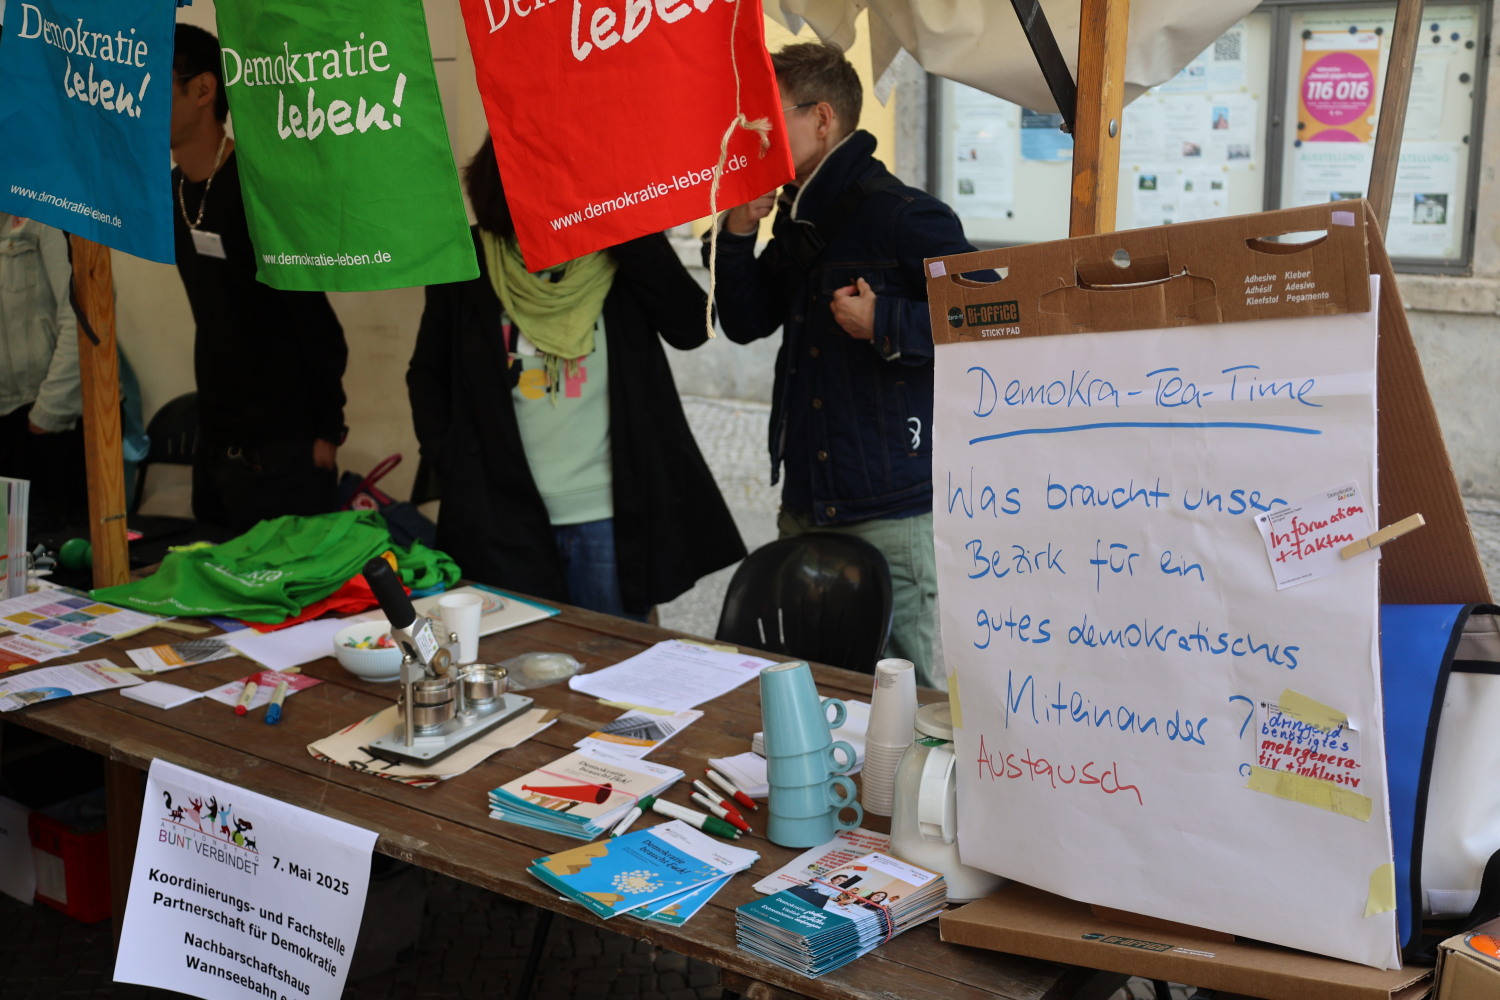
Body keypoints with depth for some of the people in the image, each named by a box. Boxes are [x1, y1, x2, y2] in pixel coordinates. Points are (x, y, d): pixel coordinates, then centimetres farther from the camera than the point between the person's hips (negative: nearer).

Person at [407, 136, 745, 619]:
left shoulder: (618, 253, -1)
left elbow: (692, 326, -15)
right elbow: (428, 374, 11)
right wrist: (448, 461, -2)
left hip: (609, 513, 0)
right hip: (505, 515, 1)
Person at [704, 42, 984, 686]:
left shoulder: (902, 215, -14)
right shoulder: (794, 218, 13)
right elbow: (745, 323, 17)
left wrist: (886, 324, -22)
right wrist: (736, 236, 4)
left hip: (894, 512, -8)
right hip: (806, 508, 9)